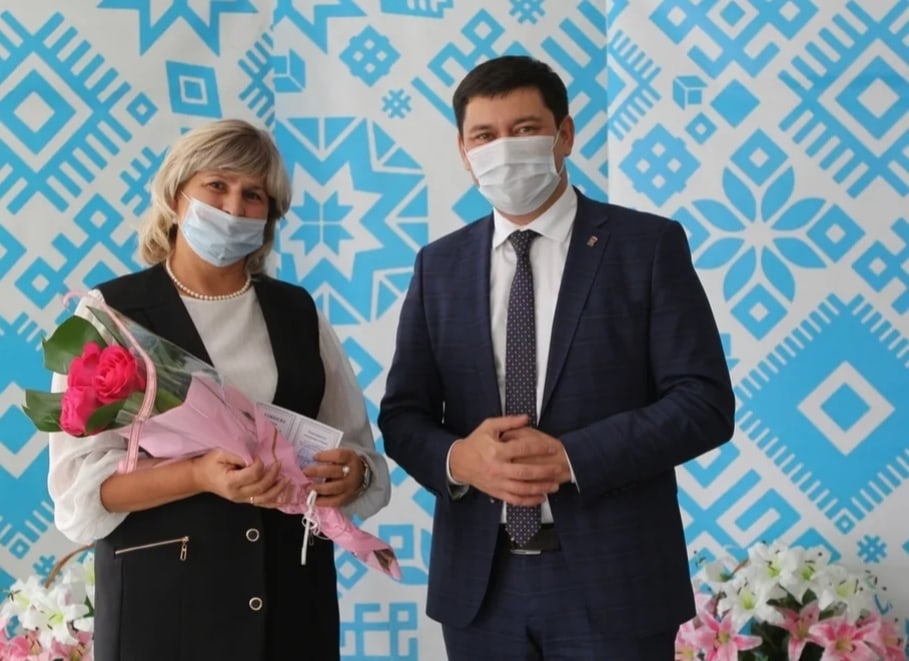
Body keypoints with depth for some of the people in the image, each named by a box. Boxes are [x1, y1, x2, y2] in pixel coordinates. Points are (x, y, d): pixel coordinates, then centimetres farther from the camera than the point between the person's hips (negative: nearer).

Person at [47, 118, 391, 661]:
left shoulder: (298, 312, 6)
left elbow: (355, 445, 7)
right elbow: (80, 486, -10)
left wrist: (352, 473, -14)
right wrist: (201, 476, -24)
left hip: (291, 593, 3)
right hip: (161, 595, -3)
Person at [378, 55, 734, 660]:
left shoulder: (648, 245, -3)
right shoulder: (440, 265, 8)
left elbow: (705, 401, -8)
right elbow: (403, 413, 8)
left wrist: (572, 457, -18)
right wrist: (457, 458, -13)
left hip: (612, 577, -3)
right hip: (480, 581, 3)